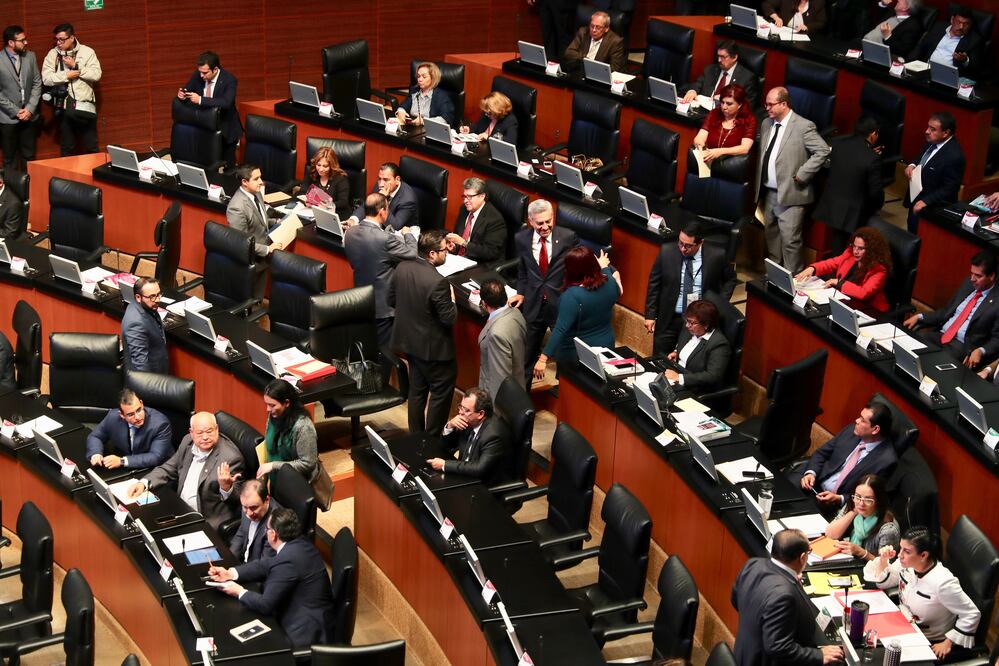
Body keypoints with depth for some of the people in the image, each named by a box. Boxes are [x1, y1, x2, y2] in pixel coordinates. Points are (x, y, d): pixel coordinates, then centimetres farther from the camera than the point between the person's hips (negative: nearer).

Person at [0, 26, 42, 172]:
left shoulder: (30, 56, 3)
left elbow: (37, 83, 4)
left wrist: (30, 109, -7)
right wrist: (15, 111, -12)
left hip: (29, 115, 4)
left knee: (29, 156, 10)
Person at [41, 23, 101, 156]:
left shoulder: (87, 51, -1)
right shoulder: (52, 54, 3)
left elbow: (96, 75, -11)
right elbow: (46, 79, -5)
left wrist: (75, 66, -14)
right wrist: (66, 75, -15)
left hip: (84, 105, -1)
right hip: (63, 107, 1)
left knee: (91, 147, 7)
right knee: (66, 148, 10)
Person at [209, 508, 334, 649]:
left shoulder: (287, 561, -27)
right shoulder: (297, 545, 2)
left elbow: (266, 605, -21)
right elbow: (265, 565, 13)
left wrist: (239, 592, -4)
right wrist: (230, 573, 5)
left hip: (304, 633, -9)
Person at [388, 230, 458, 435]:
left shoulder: (402, 268, -8)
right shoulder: (438, 282, -30)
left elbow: (391, 300, 6)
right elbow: (449, 318, -23)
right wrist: (451, 299, -5)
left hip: (409, 340, 8)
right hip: (433, 347, -7)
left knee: (417, 389, 22)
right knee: (441, 391, 11)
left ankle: (415, 435, 34)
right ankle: (432, 440, 18)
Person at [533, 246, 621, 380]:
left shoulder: (572, 295, -31)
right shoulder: (609, 283, -11)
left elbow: (560, 329, -33)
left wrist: (543, 359, -32)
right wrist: (605, 267, 28)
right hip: (606, 346, 6)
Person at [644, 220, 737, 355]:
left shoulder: (716, 256, -10)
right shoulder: (666, 251, -8)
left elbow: (730, 279, 8)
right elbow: (654, 283, 2)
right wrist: (650, 315, 0)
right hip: (669, 320, 1)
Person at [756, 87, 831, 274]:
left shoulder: (804, 126, -13)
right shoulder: (767, 124, 10)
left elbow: (823, 151, -16)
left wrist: (801, 175, -17)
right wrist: (758, 187, 10)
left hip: (790, 194, -8)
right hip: (768, 193, 8)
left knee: (789, 239, -7)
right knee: (770, 235, 18)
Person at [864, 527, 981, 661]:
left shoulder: (943, 583, -31)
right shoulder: (906, 563, -11)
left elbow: (972, 615, -22)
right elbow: (884, 582, 7)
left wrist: (948, 644, -17)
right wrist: (883, 560, -12)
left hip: (932, 643, -7)